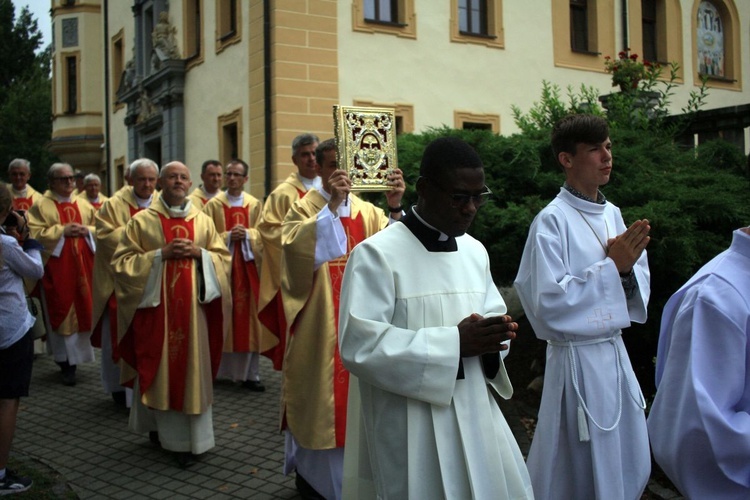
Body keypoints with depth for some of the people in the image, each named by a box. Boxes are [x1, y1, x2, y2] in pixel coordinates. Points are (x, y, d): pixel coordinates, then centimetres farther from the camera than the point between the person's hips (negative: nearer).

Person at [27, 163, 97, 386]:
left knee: (84, 309, 6)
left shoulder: (84, 206, 14)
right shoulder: (41, 206, 0)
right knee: (62, 312, -3)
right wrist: (62, 230, -15)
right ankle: (66, 362, 4)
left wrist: (87, 230, -6)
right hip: (57, 269, -4)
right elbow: (35, 234, -9)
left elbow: (99, 230, 14)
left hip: (83, 266, 4)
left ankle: (79, 352, 21)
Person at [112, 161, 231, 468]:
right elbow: (122, 262, -2)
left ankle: (193, 440, 8)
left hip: (194, 306, 2)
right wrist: (160, 254, -12)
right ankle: (162, 430, 19)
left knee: (193, 369, 1)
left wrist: (199, 253, -8)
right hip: (156, 306, -1)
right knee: (160, 370, 2)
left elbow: (224, 258, 11)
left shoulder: (203, 221, 10)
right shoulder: (142, 221, 3)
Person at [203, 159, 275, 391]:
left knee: (249, 318, 0)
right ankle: (220, 369, 10)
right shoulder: (213, 204, 4)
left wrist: (247, 234, -13)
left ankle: (250, 373, 5)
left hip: (247, 267, 1)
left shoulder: (255, 204, 10)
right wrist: (228, 236, -14)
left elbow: (262, 233, 5)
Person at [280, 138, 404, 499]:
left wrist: (395, 209, -24)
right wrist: (332, 204, -30)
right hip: (318, 323, -3)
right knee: (319, 391, 3)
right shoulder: (304, 209, -3)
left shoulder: (367, 211, 7)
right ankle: (310, 468, 22)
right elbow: (296, 249, -24)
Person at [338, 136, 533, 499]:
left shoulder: (475, 251, 8)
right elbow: (359, 346, -21)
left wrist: (493, 336, -9)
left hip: (475, 414, 6)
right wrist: (454, 343, -22)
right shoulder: (376, 254, -13)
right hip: (409, 428, -6)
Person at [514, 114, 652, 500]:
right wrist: (612, 266, -19)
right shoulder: (552, 221, -15)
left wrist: (628, 267, -13)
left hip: (615, 353, 7)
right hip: (578, 358, -7)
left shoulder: (613, 214, 6)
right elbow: (547, 303, -20)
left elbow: (639, 287, 9)